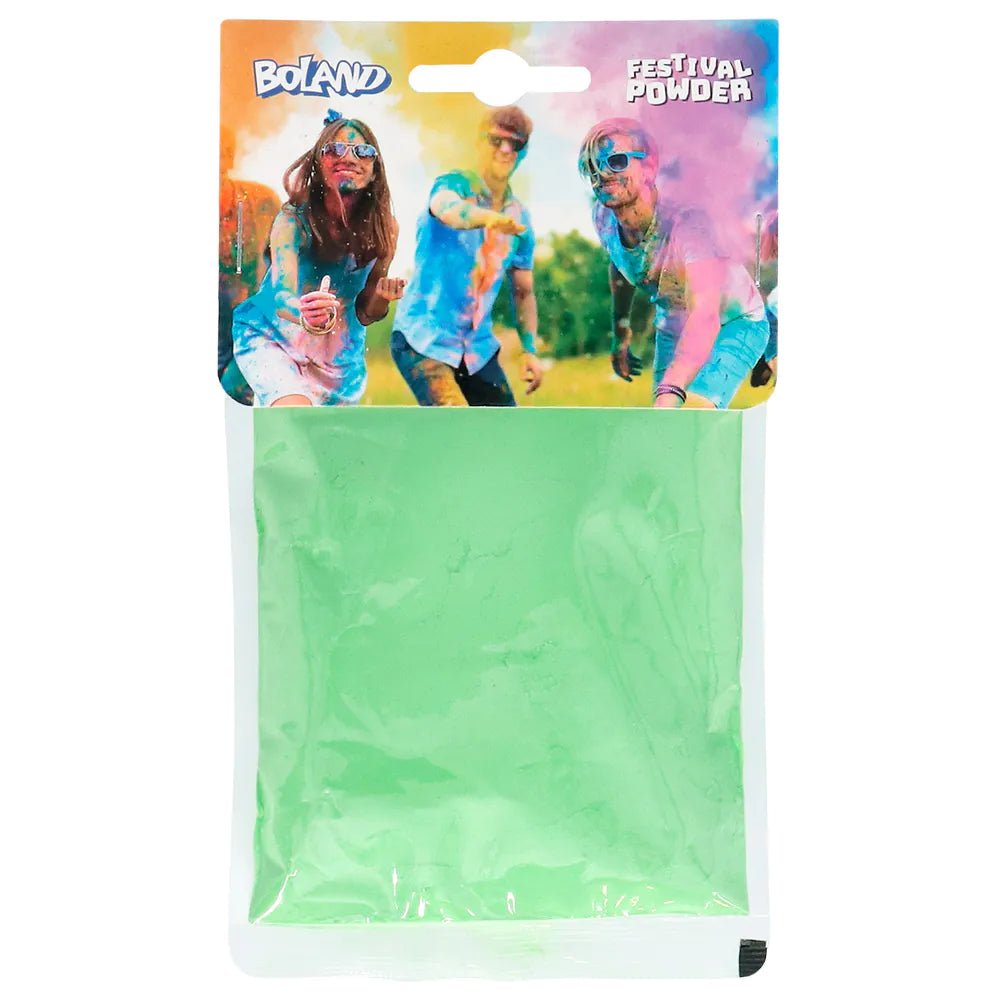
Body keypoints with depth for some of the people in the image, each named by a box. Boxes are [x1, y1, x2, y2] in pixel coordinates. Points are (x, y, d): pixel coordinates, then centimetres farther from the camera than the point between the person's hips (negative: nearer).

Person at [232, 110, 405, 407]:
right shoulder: (295, 218, -19)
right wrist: (307, 315, -56)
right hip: (270, 338, -4)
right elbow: (282, 295, -33)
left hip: (338, 355, 4)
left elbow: (364, 315, -1)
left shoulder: (383, 228, -10)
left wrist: (381, 297, -24)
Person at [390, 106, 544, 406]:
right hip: (424, 339, -5)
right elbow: (449, 211, -33)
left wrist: (529, 350, -1)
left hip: (477, 348, 6)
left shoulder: (519, 219, 7)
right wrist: (490, 217, -54)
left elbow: (523, 291, 12)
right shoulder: (454, 184, -7)